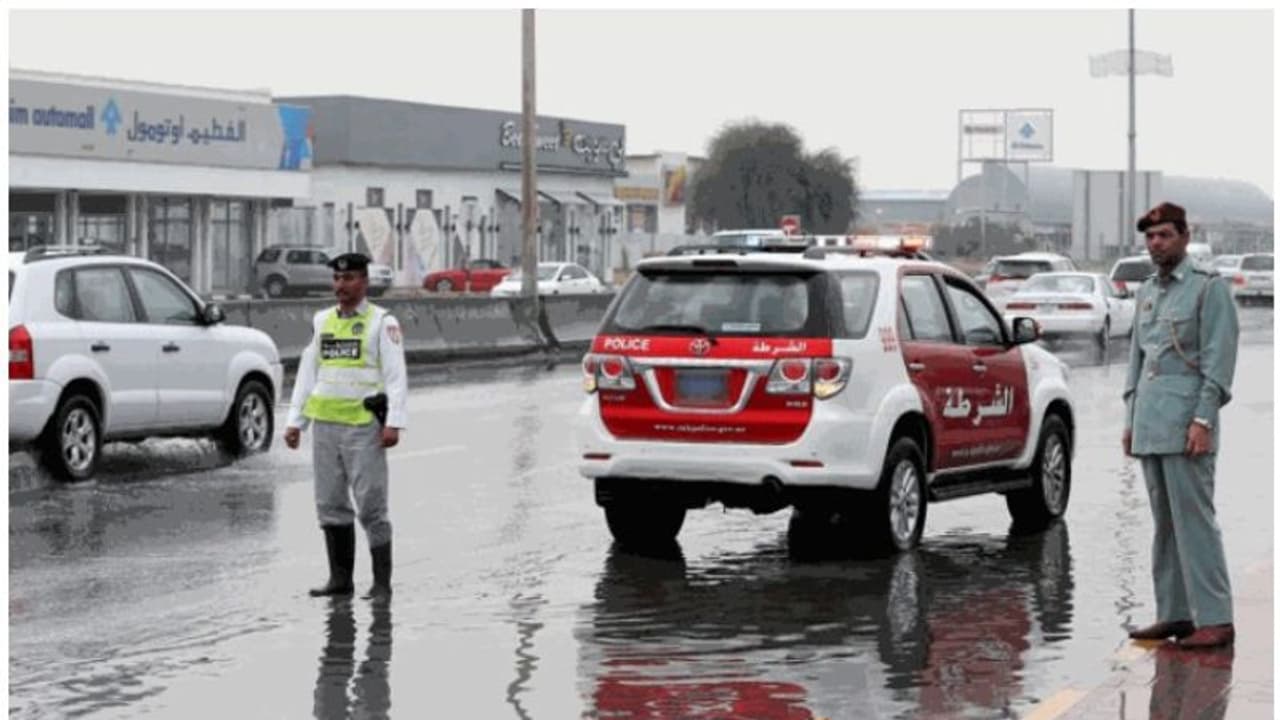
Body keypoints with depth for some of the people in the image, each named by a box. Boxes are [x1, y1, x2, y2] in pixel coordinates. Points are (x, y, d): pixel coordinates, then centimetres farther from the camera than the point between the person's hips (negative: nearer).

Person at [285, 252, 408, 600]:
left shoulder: (382, 322, -2)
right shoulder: (321, 321, 14)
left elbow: (396, 376, -8)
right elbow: (307, 373, 16)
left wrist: (394, 423, -18)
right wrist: (294, 421, 10)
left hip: (364, 427, -6)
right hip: (325, 425, 6)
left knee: (371, 506, -5)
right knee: (331, 505, 8)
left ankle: (382, 582, 1)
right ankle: (340, 578, 16)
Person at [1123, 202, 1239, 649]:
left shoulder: (1209, 288, -5)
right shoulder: (1146, 292, 17)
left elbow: (1219, 360, -11)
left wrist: (1203, 420, -18)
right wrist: (1130, 419, 16)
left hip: (1186, 420, -7)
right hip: (1150, 424, 7)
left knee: (1193, 518, -11)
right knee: (1164, 522, 8)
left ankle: (1214, 619, -10)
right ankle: (1174, 613, 12)